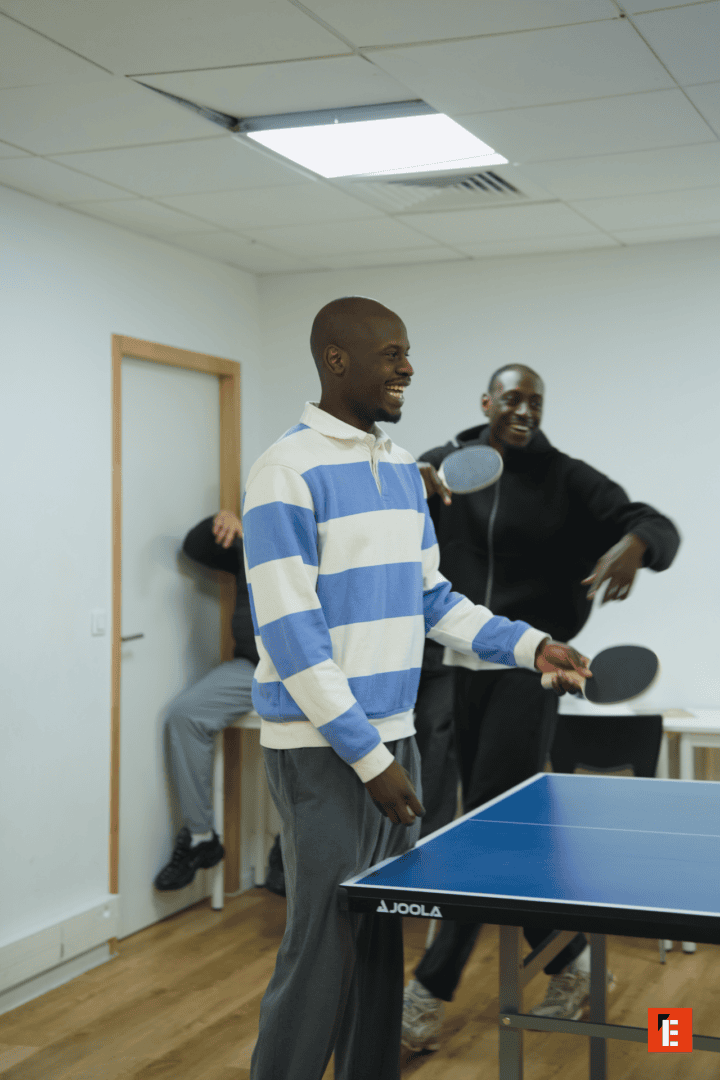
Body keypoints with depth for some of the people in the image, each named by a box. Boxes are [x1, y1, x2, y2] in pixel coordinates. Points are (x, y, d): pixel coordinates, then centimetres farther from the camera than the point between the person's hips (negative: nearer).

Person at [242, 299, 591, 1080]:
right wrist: (368, 757, -18)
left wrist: (530, 645, 6)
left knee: (382, 942, 15)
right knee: (324, 950, -2)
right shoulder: (288, 472, -13)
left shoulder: (403, 468, 12)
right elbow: (290, 635, -18)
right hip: (324, 748, -8)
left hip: (393, 735, 8)